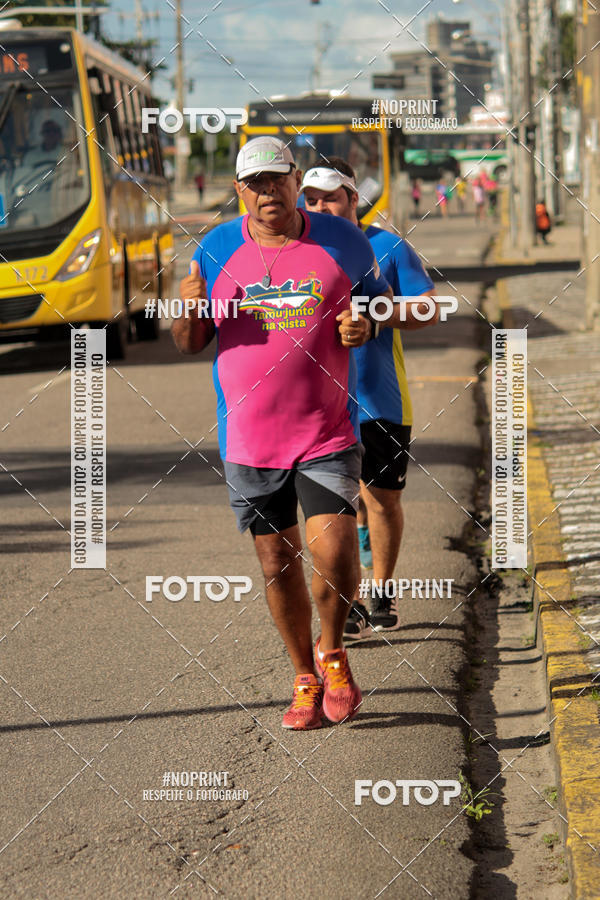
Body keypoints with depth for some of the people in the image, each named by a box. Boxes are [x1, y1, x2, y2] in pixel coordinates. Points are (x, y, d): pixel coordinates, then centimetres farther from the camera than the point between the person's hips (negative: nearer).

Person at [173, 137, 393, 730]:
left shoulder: (341, 242, 0)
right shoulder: (215, 250, 3)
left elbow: (380, 297, 16)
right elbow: (189, 344, 8)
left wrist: (365, 323, -7)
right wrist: (188, 309, -15)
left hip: (328, 431, -2)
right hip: (248, 436, 2)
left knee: (334, 552, -13)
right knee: (276, 561, 7)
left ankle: (332, 650, 15)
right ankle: (306, 680, 24)